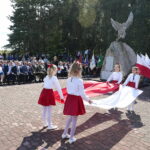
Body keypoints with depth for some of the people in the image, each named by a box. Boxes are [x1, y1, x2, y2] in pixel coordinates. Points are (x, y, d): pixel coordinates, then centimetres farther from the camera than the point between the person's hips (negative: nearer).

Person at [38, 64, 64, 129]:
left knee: (44, 109, 16)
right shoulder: (54, 78, -8)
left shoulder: (46, 77, 12)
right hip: (49, 93, -7)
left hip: (44, 92, 7)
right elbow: (58, 87, -7)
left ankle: (45, 123, 32)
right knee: (49, 110, 1)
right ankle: (49, 125, 10)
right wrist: (61, 96, 1)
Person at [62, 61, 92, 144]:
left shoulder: (68, 79, 0)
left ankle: (65, 133, 38)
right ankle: (71, 138, 21)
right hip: (76, 100, -6)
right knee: (74, 120, 9)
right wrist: (88, 100, 0)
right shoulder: (79, 81, -19)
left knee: (70, 117, 25)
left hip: (69, 98, 6)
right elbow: (82, 94, -15)